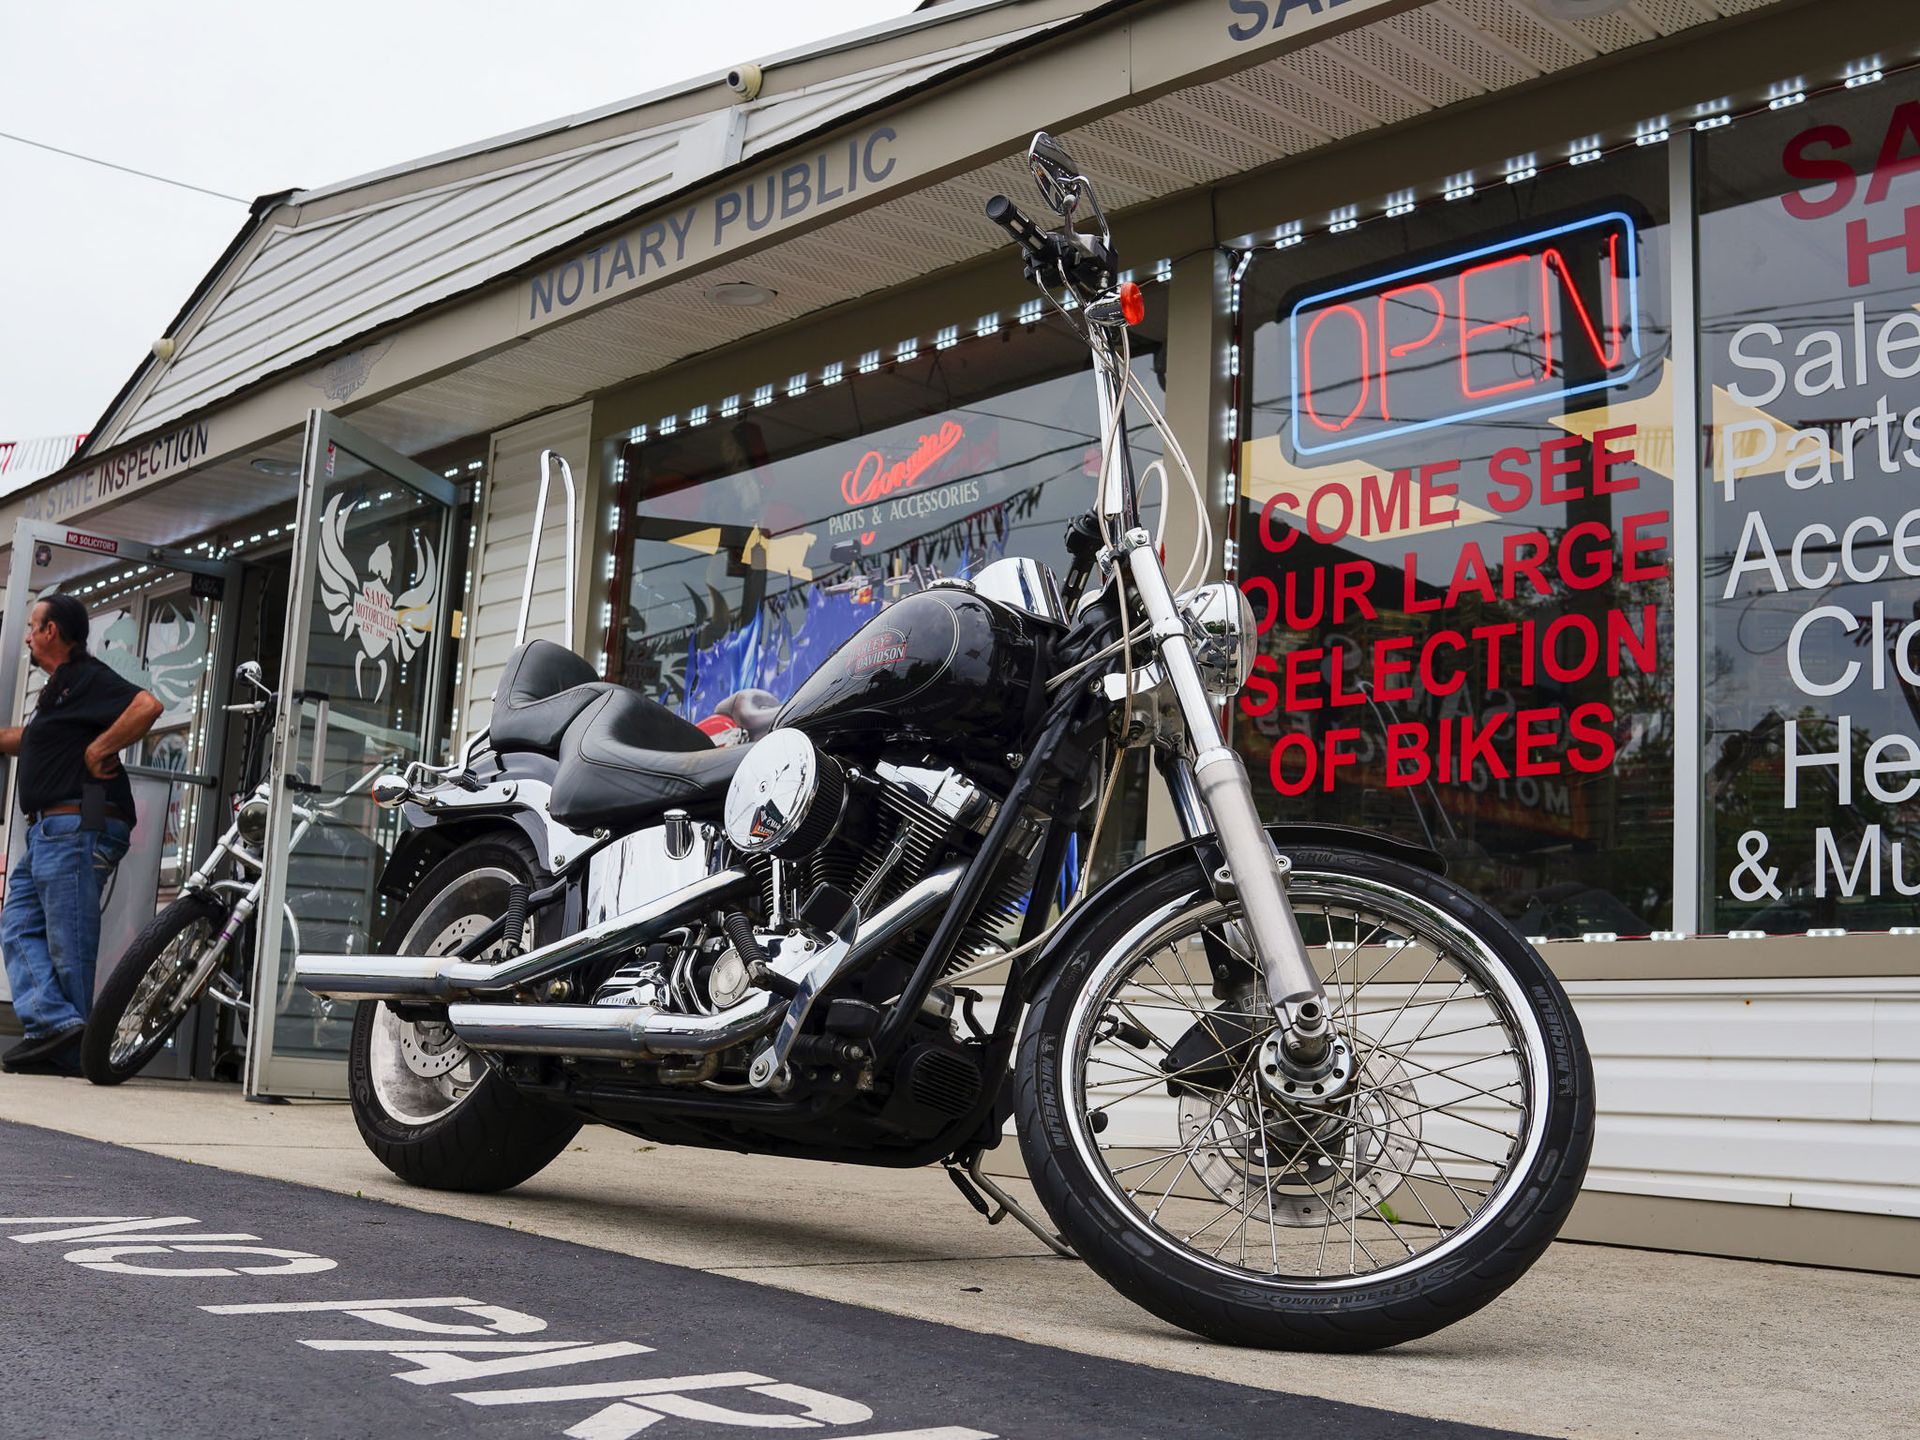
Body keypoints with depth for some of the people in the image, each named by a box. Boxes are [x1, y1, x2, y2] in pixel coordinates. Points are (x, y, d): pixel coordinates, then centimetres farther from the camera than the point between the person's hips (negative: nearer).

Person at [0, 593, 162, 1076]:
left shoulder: (87, 678, -7)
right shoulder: (59, 688, 23)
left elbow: (147, 706, -25)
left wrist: (99, 750, -18)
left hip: (76, 828, -10)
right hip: (46, 831, 10)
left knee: (68, 943, -6)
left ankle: (69, 1053, -2)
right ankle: (52, 1022, -8)